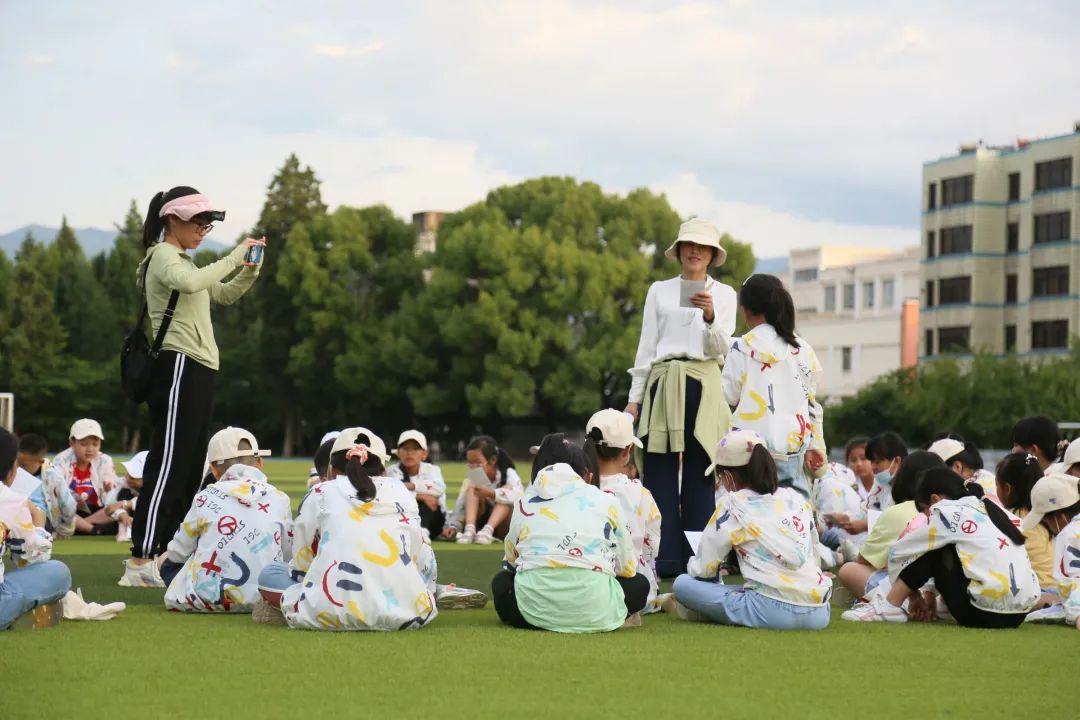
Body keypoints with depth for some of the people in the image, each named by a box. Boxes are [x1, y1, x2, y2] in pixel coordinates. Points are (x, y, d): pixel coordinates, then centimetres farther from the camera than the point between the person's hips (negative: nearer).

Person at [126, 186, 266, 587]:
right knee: (169, 463, -14)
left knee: (190, 466, 9)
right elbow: (191, 283, -29)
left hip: (197, 368, 10)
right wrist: (235, 256, -22)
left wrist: (250, 270, 10)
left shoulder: (182, 260, 22)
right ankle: (140, 559, -18)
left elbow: (225, 295, 27)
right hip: (178, 365, -10)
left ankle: (166, 553, 11)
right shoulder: (163, 256, -7)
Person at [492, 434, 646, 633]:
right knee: (640, 583, 28)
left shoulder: (523, 503, 20)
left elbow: (510, 560, 25)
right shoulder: (605, 500, 15)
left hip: (534, 606, 1)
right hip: (592, 608, -1)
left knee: (501, 580, 33)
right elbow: (627, 567, 19)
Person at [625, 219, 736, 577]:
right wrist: (634, 397, 7)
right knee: (659, 474, -3)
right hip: (663, 384, 1)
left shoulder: (723, 294, 10)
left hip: (702, 386, -1)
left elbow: (719, 348, 0)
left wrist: (710, 317, -19)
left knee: (699, 477, -2)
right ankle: (663, 559, -2)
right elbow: (646, 346, 12)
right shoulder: (659, 291, 13)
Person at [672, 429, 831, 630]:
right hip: (817, 613, 5)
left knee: (682, 584, 7)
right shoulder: (798, 500, 17)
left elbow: (704, 570, 5)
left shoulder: (732, 506, 3)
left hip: (774, 610, -5)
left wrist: (692, 565, 29)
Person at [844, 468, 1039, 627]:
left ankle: (890, 606, 9)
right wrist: (931, 593, 33)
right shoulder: (993, 509, 20)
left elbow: (898, 552, 11)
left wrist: (914, 594, 25)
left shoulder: (947, 512, 1)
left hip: (985, 613, -8)